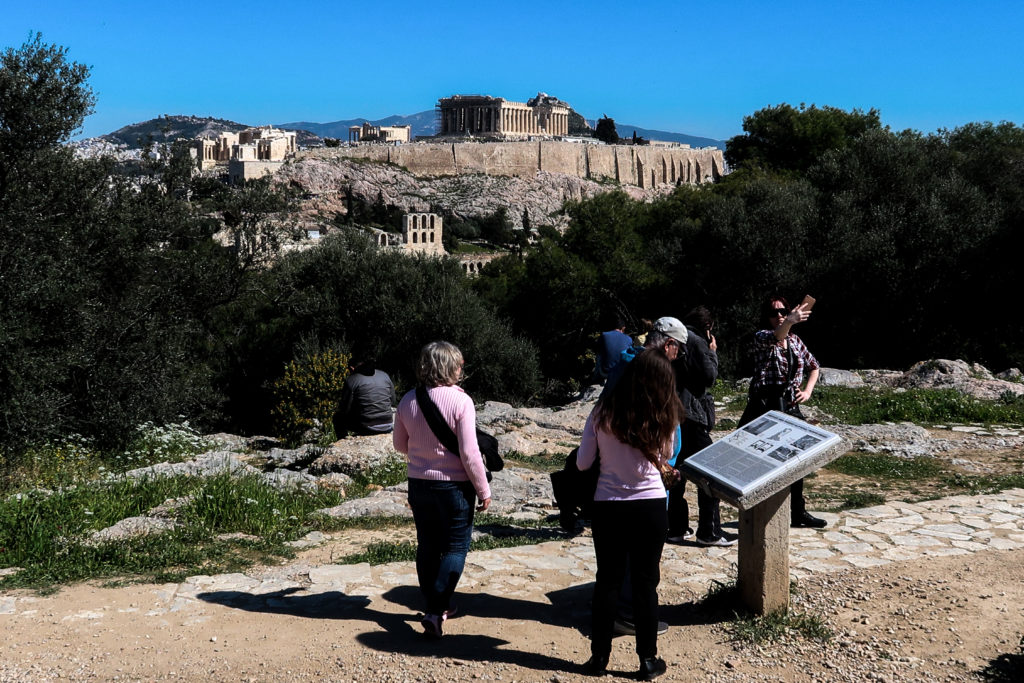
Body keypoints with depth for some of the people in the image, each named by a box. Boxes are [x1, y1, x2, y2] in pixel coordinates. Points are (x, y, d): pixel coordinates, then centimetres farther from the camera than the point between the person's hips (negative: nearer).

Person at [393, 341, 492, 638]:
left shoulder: (408, 400, -2)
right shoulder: (460, 401, -18)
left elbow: (400, 444, 9)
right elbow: (469, 453, -18)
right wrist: (483, 491, -8)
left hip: (419, 483, 5)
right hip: (453, 485, -5)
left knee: (427, 546, 16)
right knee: (455, 547, 6)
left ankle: (434, 607, 28)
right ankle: (436, 611, -4)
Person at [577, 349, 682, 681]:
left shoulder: (603, 411, -8)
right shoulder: (663, 417, -8)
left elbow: (583, 463, -2)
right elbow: (665, 458, 4)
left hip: (607, 507, 1)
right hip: (650, 507, -1)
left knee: (607, 581, 12)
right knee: (645, 582, 10)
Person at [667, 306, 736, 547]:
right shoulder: (697, 342, -9)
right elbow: (709, 376, -14)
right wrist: (713, 353, 0)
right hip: (691, 412, -8)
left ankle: (677, 528, 15)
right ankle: (709, 531, -2)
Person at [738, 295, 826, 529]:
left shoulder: (795, 341, 12)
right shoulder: (761, 337, -5)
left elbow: (813, 366, 26)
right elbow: (776, 336, -30)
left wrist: (808, 390, 10)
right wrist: (790, 322, -50)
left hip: (790, 406, 6)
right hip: (765, 406, -6)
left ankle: (798, 512, 25)